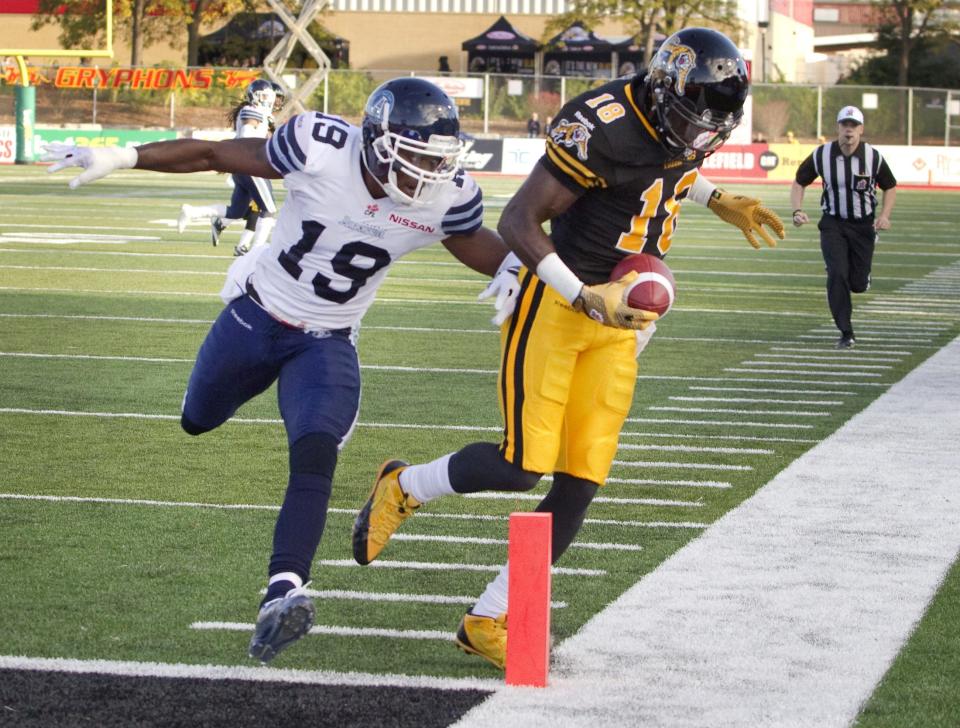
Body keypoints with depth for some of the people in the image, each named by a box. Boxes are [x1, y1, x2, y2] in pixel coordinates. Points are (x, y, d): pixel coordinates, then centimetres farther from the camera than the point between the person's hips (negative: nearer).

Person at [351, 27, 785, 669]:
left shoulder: (681, 123, 1)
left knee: (582, 481, 0)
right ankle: (403, 487, 18)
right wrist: (585, 298, -28)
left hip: (615, 314, 7)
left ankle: (489, 619, 11)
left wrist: (716, 201, 18)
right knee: (522, 466, -12)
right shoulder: (605, 127, -23)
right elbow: (517, 223, -22)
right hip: (553, 302, -7)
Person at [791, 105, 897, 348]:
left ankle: (860, 273, 39)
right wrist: (797, 211, -11)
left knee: (858, 284, -1)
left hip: (863, 225, 0)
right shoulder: (821, 155, -8)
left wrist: (884, 215, -9)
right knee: (837, 276, -15)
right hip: (833, 225, 0)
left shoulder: (873, 157, -9)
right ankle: (846, 334, -6)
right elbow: (799, 182, 5)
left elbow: (890, 187, 7)